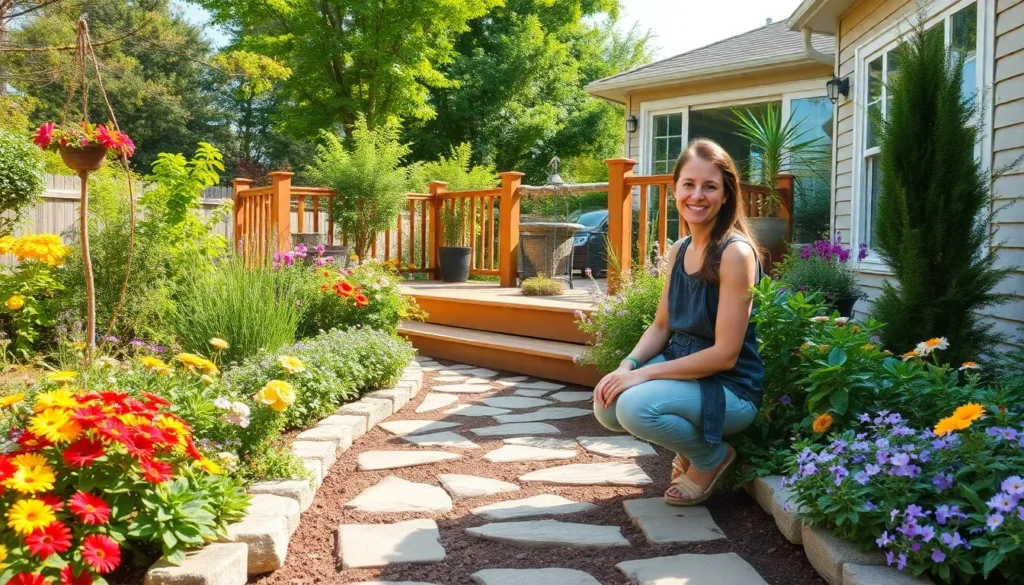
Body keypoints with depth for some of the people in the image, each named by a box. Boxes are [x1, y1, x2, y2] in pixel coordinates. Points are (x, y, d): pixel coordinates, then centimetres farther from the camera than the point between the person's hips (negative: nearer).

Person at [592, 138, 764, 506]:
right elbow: (661, 326, 10)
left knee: (636, 405, -29)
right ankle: (689, 442, 14)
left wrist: (645, 373, -21)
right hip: (682, 370, 7)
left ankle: (712, 457, 1)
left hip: (729, 388, -7)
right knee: (607, 406, -12)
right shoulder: (679, 251, 4)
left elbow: (724, 354, -22)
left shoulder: (735, 253, -20)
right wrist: (627, 365, -10)